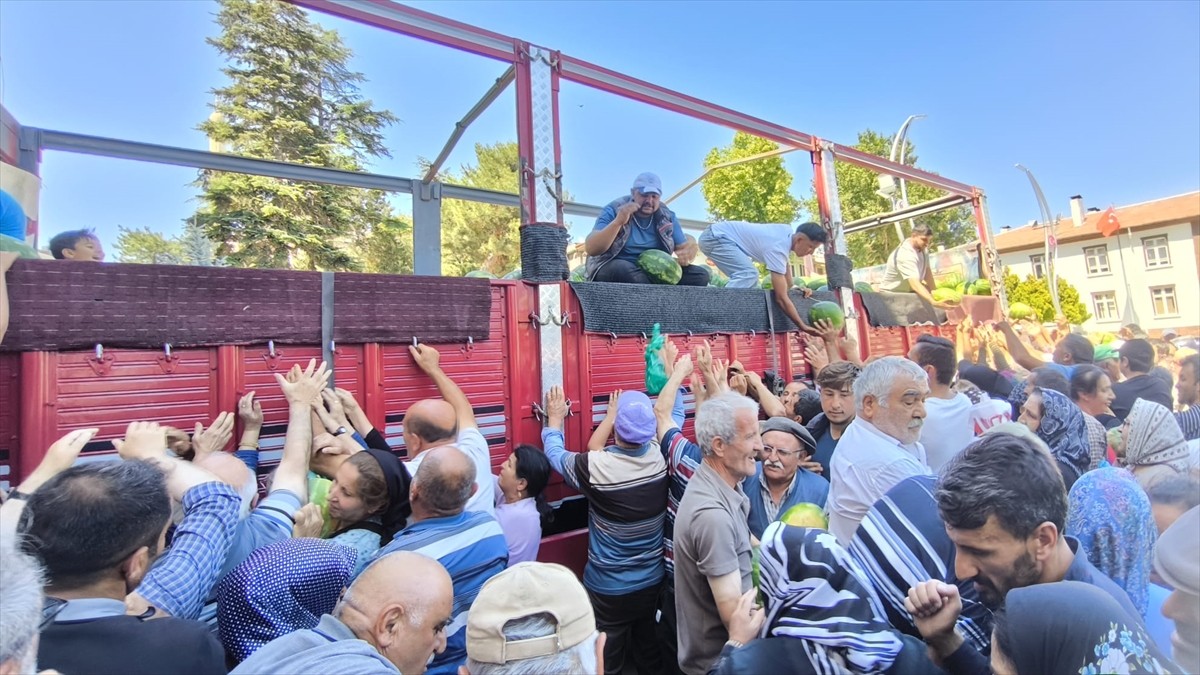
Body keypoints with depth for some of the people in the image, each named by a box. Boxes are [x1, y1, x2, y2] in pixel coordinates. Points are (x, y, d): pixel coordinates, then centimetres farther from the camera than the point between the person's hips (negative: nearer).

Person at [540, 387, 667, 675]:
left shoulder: (595, 467, -29)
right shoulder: (661, 454, -18)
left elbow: (554, 452, -7)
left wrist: (554, 418, 9)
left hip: (608, 588, -4)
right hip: (653, 581, 4)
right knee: (648, 649, 28)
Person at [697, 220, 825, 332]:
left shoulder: (788, 232, 1)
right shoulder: (777, 249, -25)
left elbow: (786, 262, 25)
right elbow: (781, 298, -26)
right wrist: (804, 328, -21)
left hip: (718, 235, 10)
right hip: (715, 236, -10)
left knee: (749, 276, 11)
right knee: (748, 274, -27)